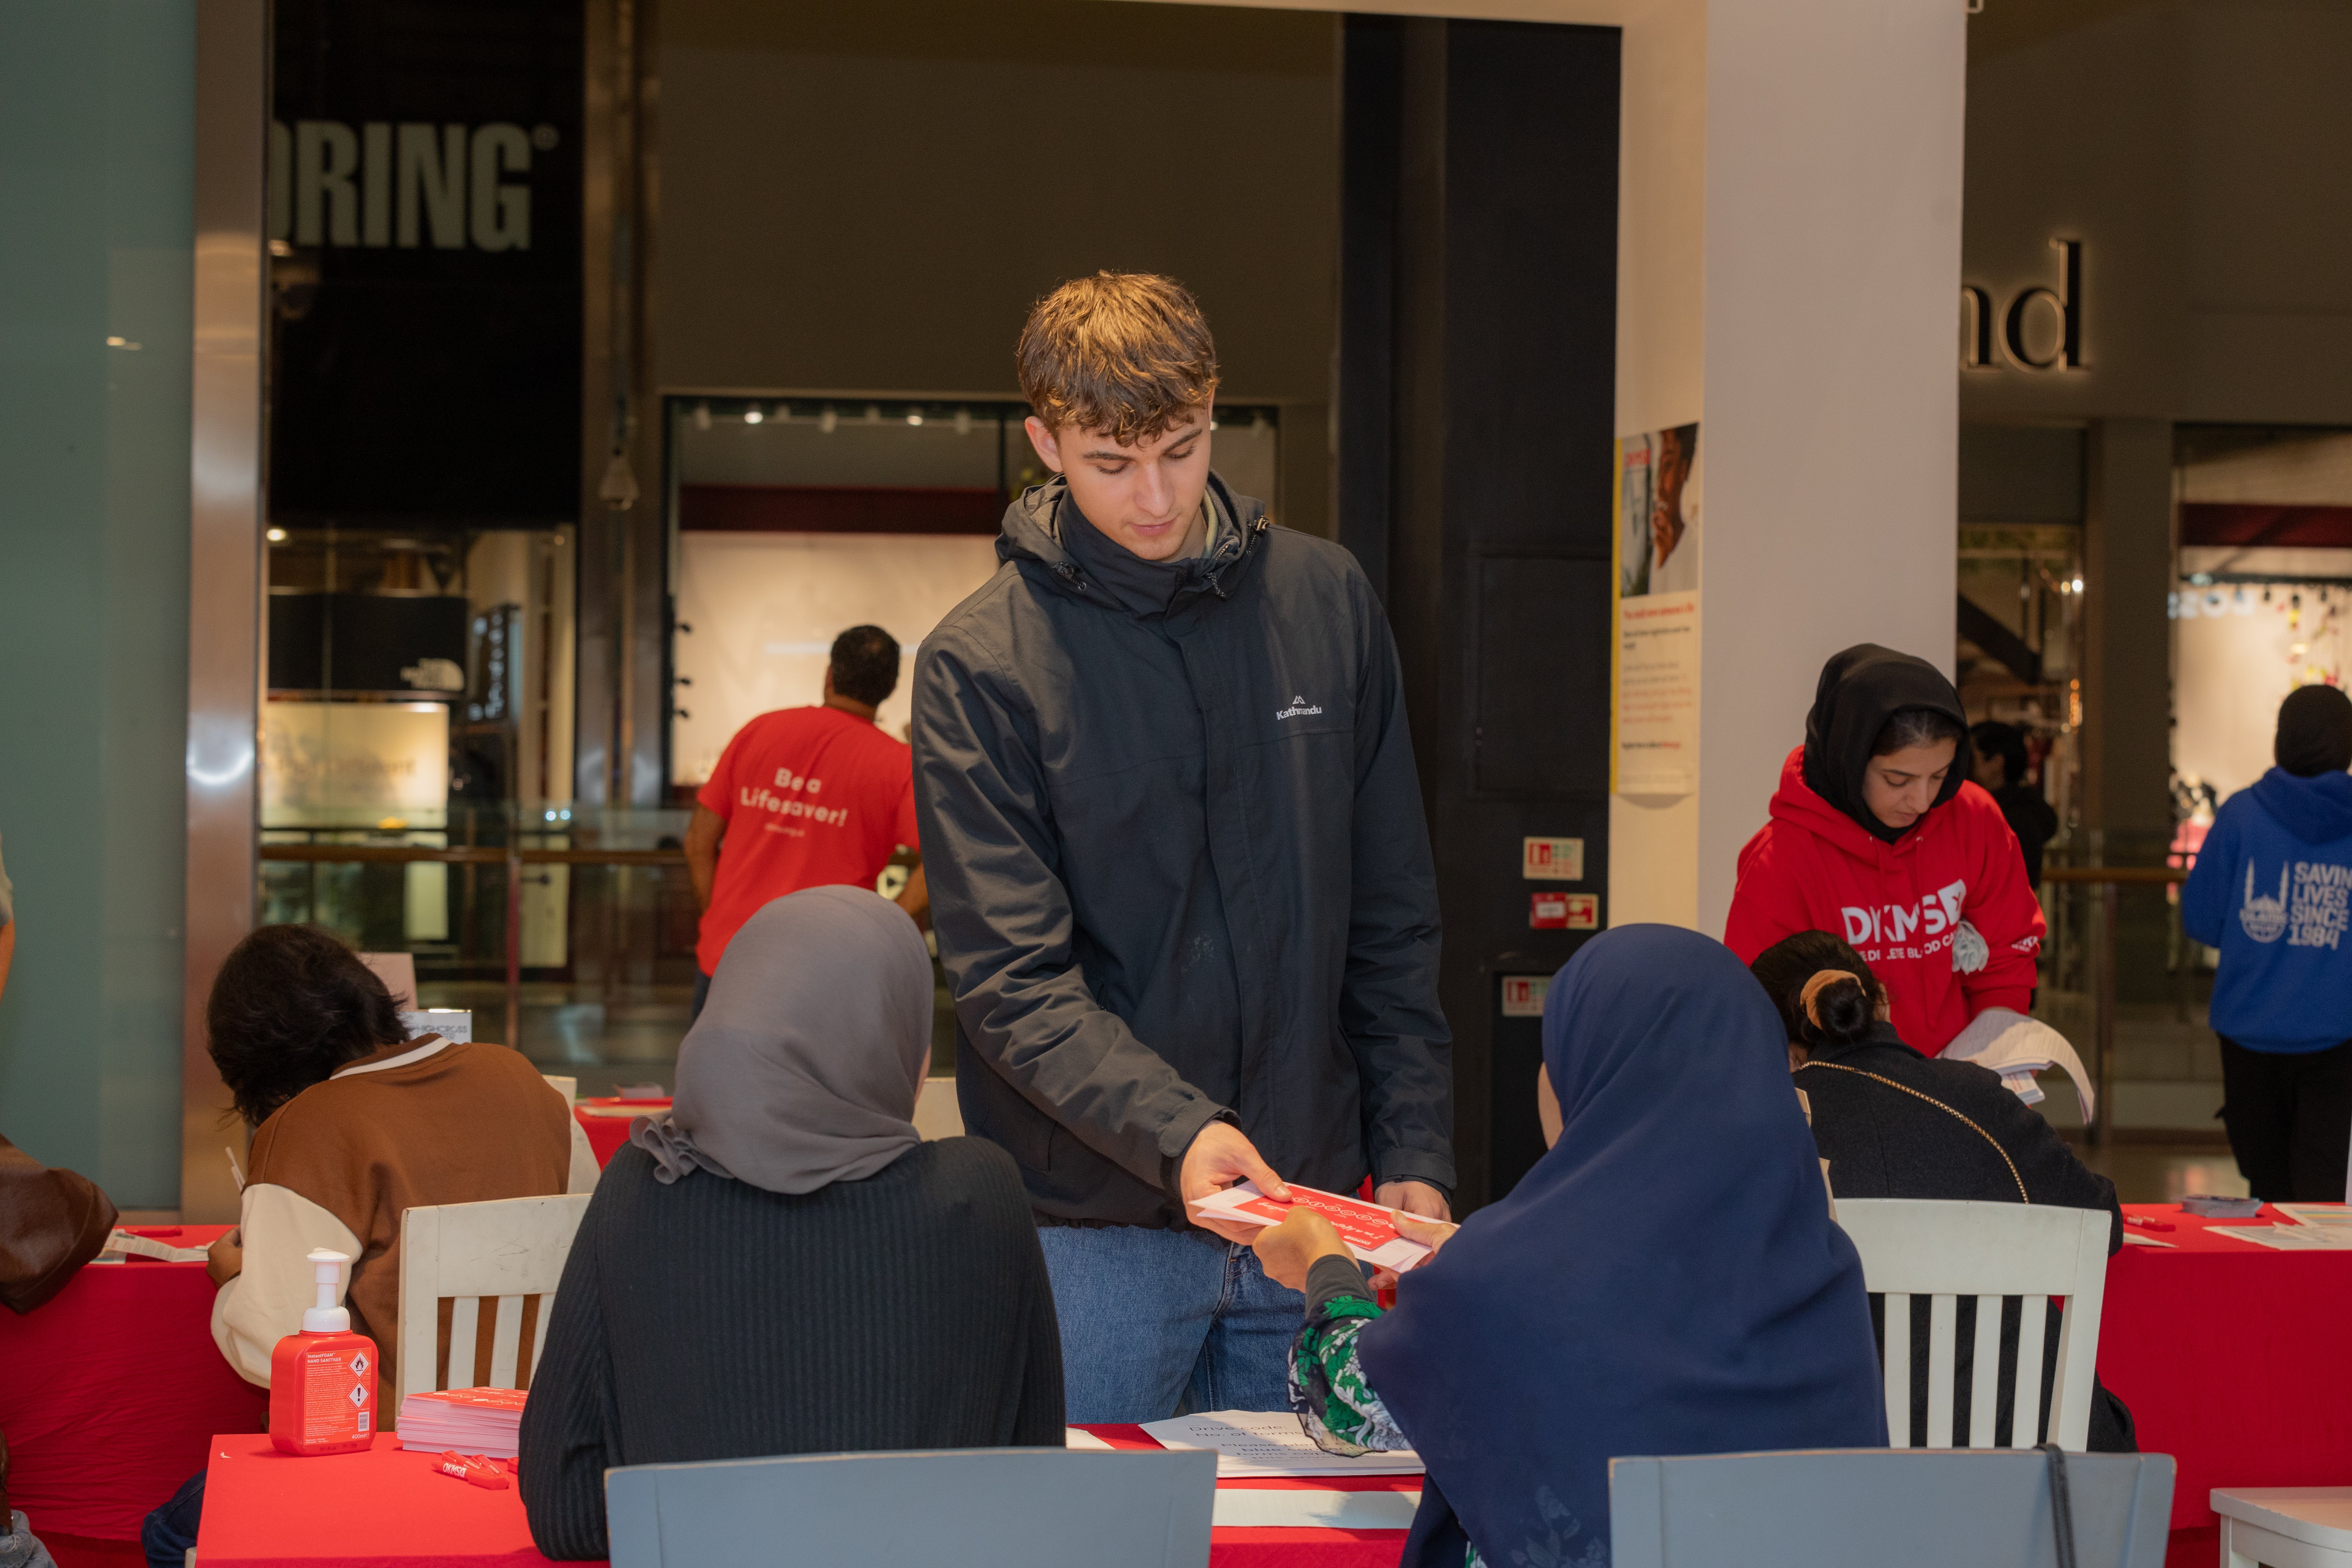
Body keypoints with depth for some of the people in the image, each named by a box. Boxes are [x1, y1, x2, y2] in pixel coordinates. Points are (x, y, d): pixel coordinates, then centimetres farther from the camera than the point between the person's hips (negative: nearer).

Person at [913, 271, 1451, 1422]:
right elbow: (1011, 979, -12)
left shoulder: (1326, 602, 5)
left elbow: (1393, 919, 10)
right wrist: (1173, 1132, -26)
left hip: (1308, 1198, 3)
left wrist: (1413, 1155, 3)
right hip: (1090, 1228, -3)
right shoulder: (980, 662, -6)